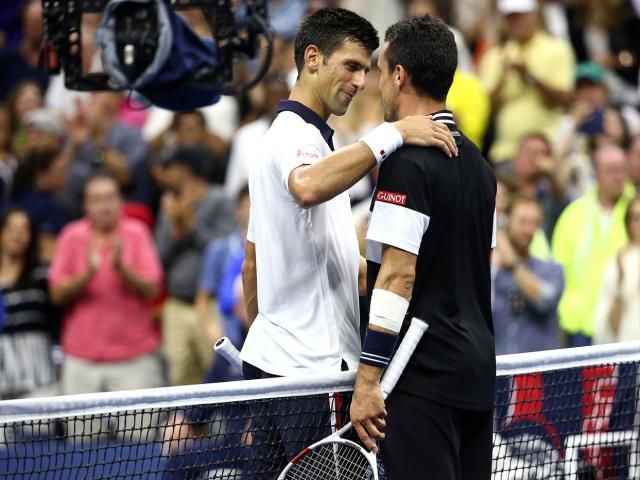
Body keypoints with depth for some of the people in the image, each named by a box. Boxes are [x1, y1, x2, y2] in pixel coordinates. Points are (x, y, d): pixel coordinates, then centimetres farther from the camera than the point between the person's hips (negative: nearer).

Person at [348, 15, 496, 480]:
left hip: (423, 375, -9)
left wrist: (368, 380, -18)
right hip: (478, 370, 9)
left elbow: (399, 274, -18)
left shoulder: (407, 162, -13)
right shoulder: (478, 163, 14)